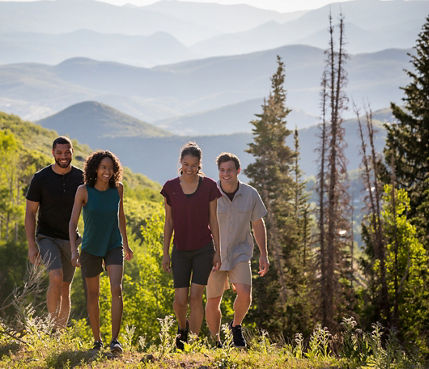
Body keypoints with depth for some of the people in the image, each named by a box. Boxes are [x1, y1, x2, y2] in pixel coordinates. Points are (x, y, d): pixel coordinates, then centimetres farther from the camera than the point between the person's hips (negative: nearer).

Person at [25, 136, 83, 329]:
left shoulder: (81, 178, -3)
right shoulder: (41, 178, -9)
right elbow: (30, 213, -6)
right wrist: (32, 246, -12)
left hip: (70, 240, 3)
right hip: (47, 237, -3)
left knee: (65, 289, 7)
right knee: (56, 278, -25)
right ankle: (54, 328, -18)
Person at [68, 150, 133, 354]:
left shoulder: (117, 188, -5)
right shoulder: (83, 190, -14)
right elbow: (73, 222, -14)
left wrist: (126, 244, 18)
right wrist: (73, 250, -26)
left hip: (114, 247, 1)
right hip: (90, 248, -1)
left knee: (117, 290, -18)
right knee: (93, 295, 10)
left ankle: (115, 340, -18)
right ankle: (96, 340, 27)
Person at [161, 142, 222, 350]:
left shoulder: (208, 187, -3)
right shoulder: (171, 187, 1)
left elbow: (213, 220, 2)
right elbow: (169, 222, 5)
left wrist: (217, 252, 0)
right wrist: (165, 253, 3)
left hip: (204, 249, -1)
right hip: (180, 251, 1)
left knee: (195, 296, -10)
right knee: (180, 300, -3)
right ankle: (182, 326, 30)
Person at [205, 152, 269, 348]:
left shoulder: (250, 194, -5)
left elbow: (258, 225, 7)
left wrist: (264, 255, 5)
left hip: (240, 253, 1)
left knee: (244, 294, -18)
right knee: (213, 301, 2)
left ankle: (236, 326, 12)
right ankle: (215, 342, 24)